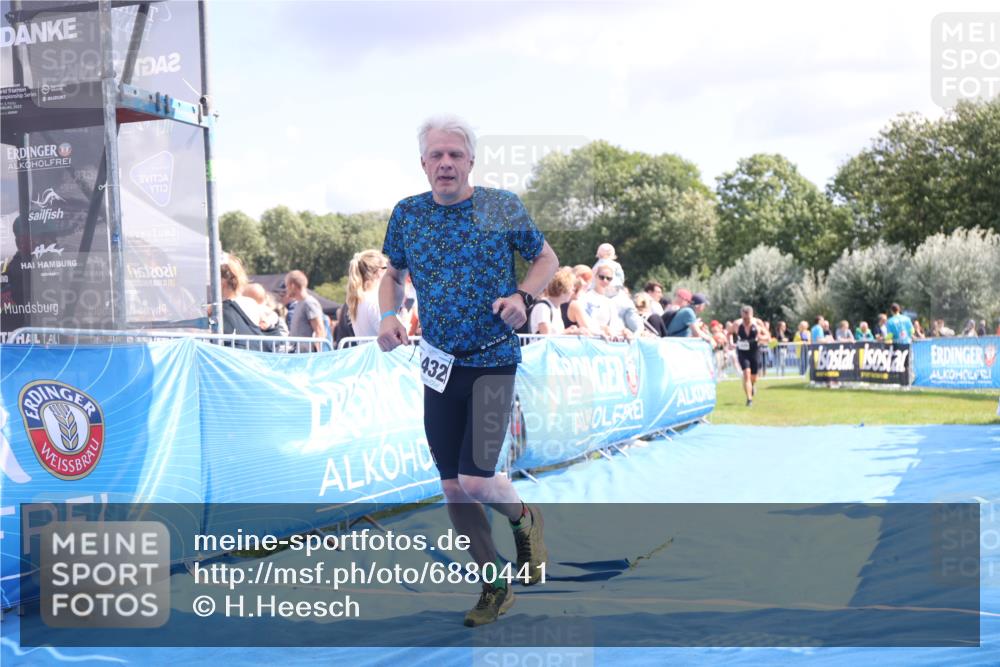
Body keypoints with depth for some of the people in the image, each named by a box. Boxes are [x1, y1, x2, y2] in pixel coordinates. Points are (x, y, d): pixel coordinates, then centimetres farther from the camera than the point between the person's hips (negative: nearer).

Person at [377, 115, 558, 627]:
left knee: (476, 479, -14)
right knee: (453, 488, 6)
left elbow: (547, 259, 6)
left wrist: (522, 296, -13)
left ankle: (523, 519, 22)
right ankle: (494, 587, 24)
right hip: (440, 366, 4)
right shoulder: (407, 214, 2)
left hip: (494, 362, -3)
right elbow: (393, 274, 16)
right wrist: (388, 315, -3)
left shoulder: (503, 207, -5)